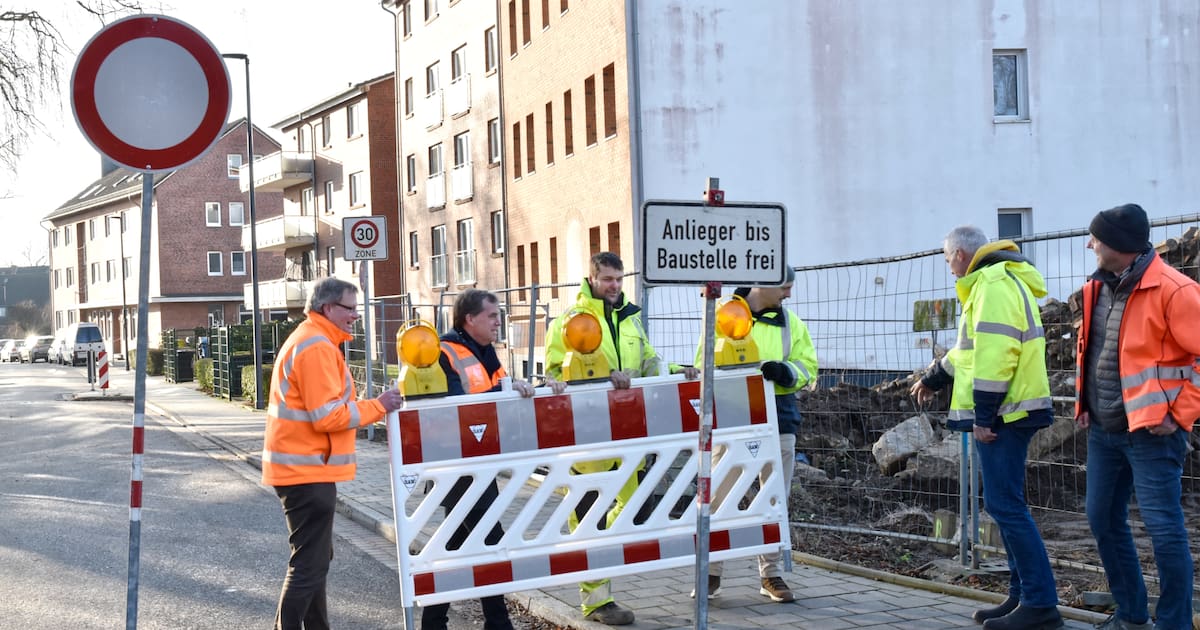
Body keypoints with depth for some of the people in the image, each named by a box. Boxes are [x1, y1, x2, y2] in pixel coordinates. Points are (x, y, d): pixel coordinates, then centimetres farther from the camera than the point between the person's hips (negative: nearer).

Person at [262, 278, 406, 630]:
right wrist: (378, 406, -14)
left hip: (302, 467, 11)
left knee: (315, 558, 17)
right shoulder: (316, 346, -17)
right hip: (307, 470, -11)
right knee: (309, 563, -6)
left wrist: (370, 406, 11)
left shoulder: (310, 340, 18)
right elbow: (328, 416, -22)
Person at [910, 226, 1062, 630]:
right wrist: (934, 378, 42)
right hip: (1007, 412, 11)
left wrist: (983, 415, -22)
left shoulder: (994, 283, -13)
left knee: (1006, 506, -10)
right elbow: (974, 347, 34)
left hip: (1003, 414, -11)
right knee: (1006, 505, 13)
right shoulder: (1000, 281, 21)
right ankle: (1023, 595, 18)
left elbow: (995, 353, -23)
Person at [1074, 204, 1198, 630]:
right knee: (1103, 521, 13)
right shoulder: (1098, 287, 8)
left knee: (1163, 528, -5)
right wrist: (1083, 401, 14)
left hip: (1150, 431, -8)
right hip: (1103, 430, 8)